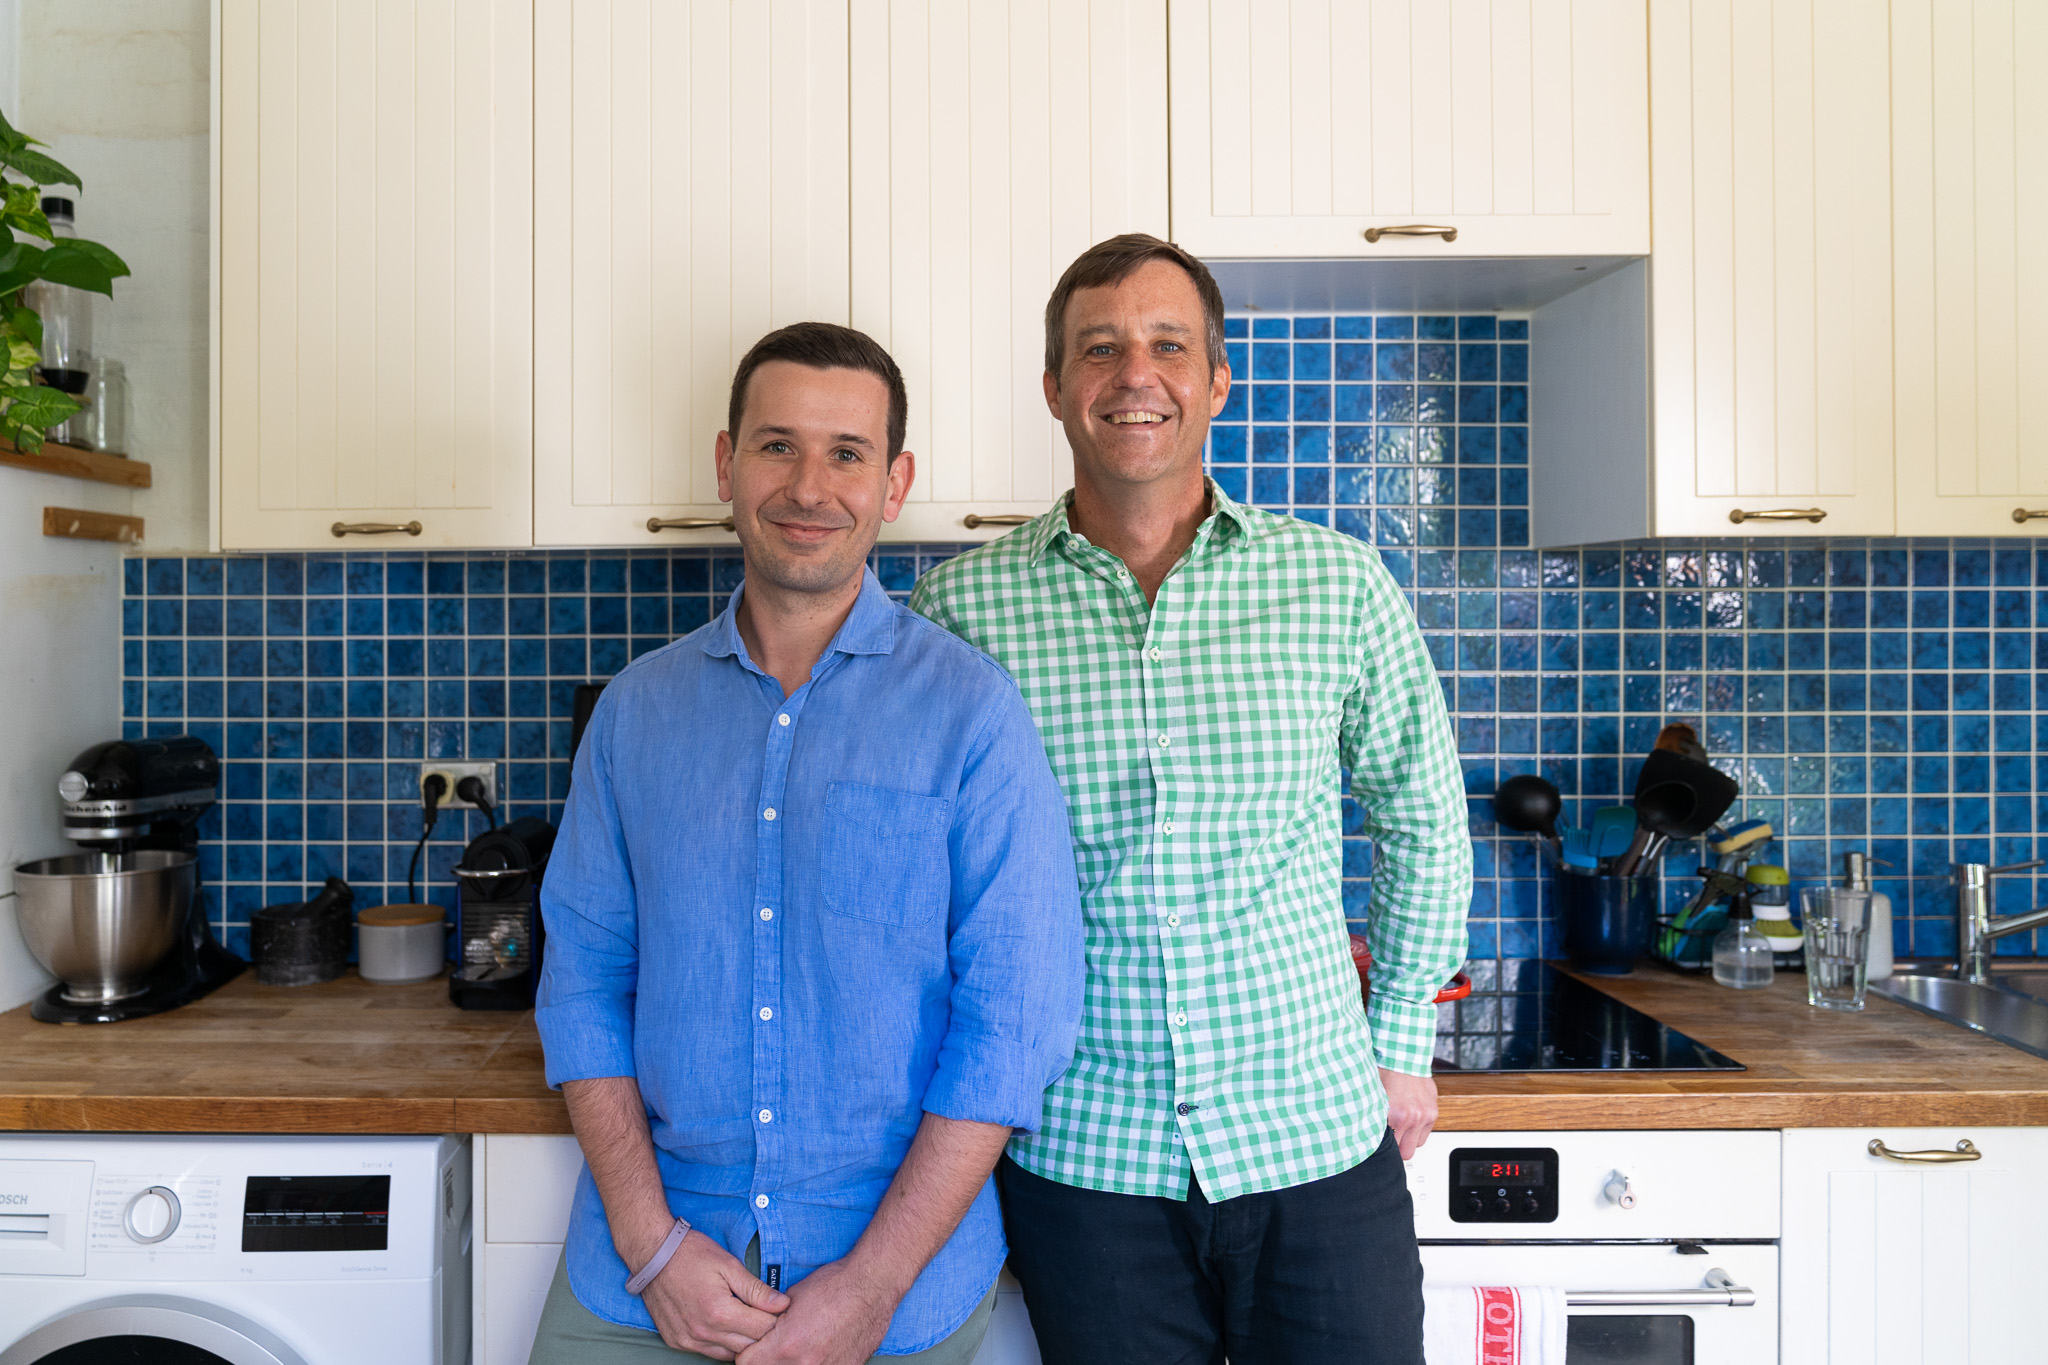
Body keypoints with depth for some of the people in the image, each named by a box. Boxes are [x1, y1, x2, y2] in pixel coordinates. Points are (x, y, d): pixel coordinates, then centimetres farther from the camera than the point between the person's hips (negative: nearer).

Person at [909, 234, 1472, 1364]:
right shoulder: (963, 609, -5)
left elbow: (1421, 819, 10)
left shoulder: (1339, 584, -2)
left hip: (1317, 1143, 1)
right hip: (1078, 1155, 0)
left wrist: (1402, 1041, 11)